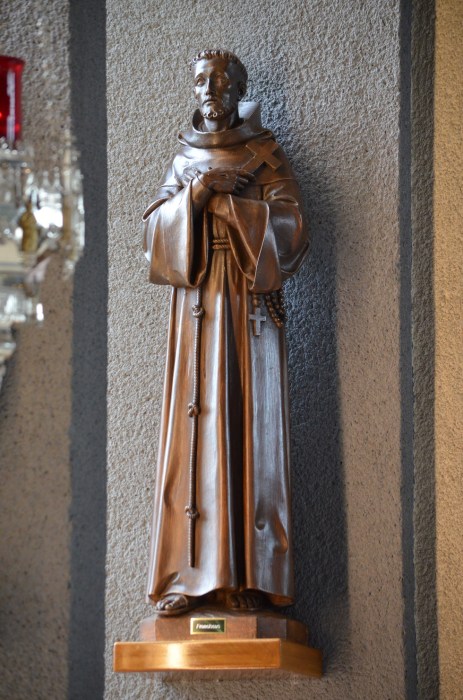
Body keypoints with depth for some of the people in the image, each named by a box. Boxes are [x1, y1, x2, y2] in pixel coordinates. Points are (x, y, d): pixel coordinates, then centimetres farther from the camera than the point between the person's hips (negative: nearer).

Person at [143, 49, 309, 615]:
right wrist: (195, 196, -11)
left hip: (249, 303, -3)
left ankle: (249, 577, -6)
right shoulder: (184, 159, 16)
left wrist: (221, 203, -11)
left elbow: (289, 225, -7)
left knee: (247, 426, -7)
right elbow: (154, 230, 5)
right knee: (193, 430, -4)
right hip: (196, 304, 3)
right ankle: (191, 575, -4)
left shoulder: (265, 155, 6)